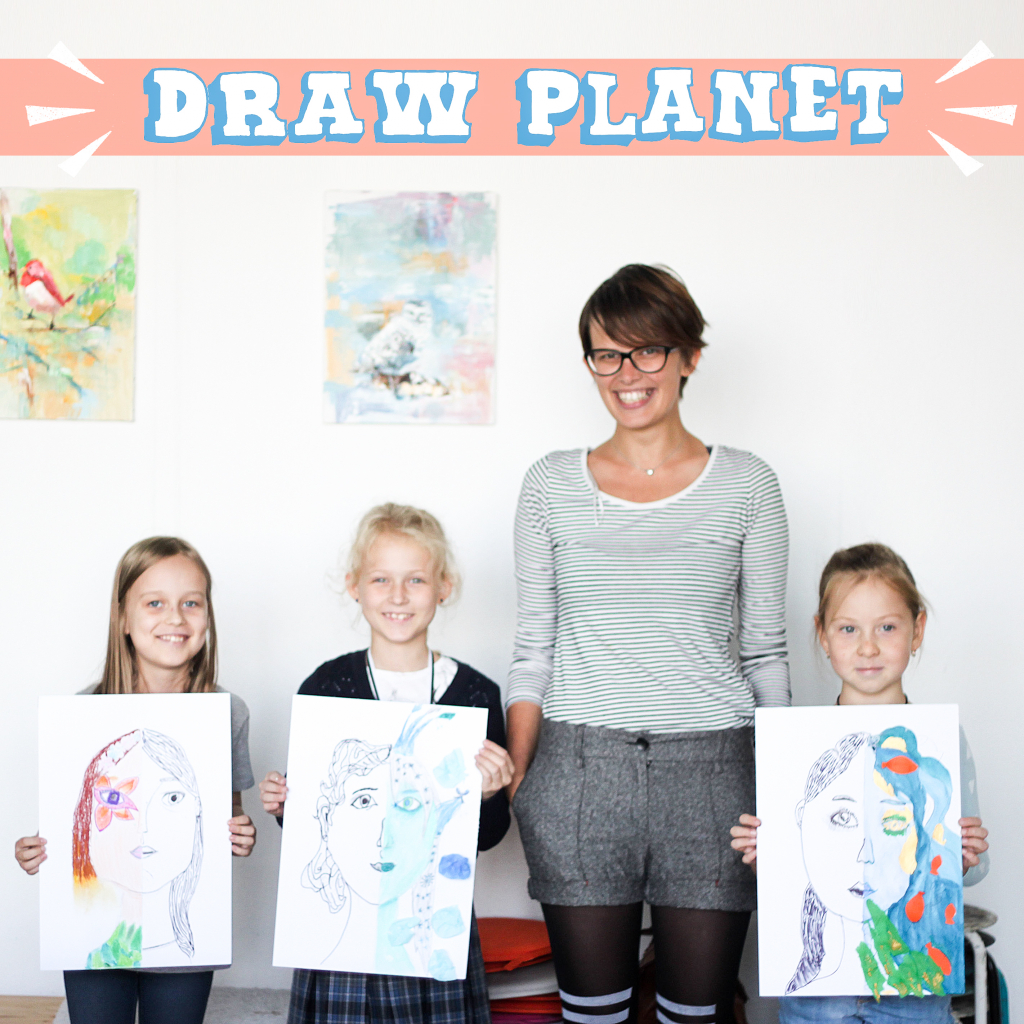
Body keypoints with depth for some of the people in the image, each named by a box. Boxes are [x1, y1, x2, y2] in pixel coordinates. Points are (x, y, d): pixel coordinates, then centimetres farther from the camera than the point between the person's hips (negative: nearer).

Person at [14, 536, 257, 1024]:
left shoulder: (228, 713, -5)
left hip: (184, 933, 1)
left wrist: (242, 838, -14)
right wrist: (36, 851, -15)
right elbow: (71, 813, 3)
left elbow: (228, 817, 6)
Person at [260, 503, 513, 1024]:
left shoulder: (474, 694, -2)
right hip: (342, 913, 0)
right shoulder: (325, 687, -1)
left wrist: (490, 794, -14)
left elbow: (484, 838, 5)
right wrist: (283, 805, -12)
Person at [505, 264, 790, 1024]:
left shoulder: (746, 484, 4)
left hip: (713, 764, 0)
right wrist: (515, 782, 0)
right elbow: (533, 649, 7)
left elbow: (766, 651, 7)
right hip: (578, 768, 1)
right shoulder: (552, 483, 6)